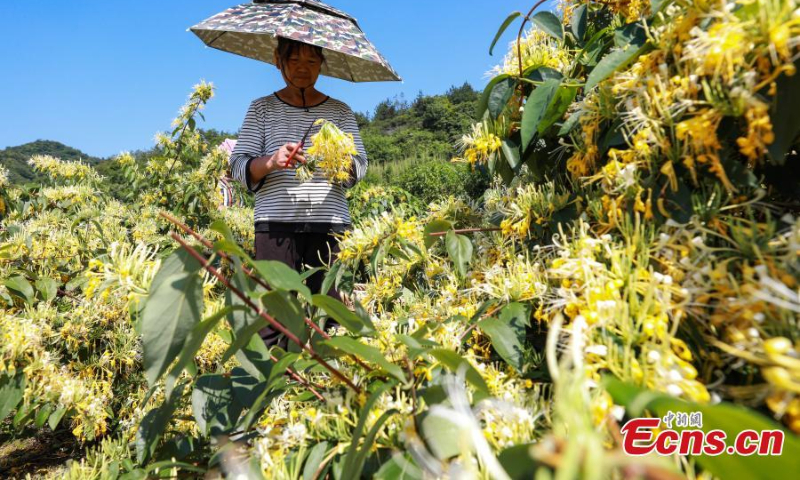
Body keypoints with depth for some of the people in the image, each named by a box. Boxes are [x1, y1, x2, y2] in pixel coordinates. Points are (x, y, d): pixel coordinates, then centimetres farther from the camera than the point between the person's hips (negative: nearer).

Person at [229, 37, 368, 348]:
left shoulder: (340, 111, 16)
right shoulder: (262, 108, 15)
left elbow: (360, 168, 7)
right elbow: (238, 166, 8)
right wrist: (271, 161, -13)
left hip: (329, 223, 1)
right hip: (276, 222, 0)